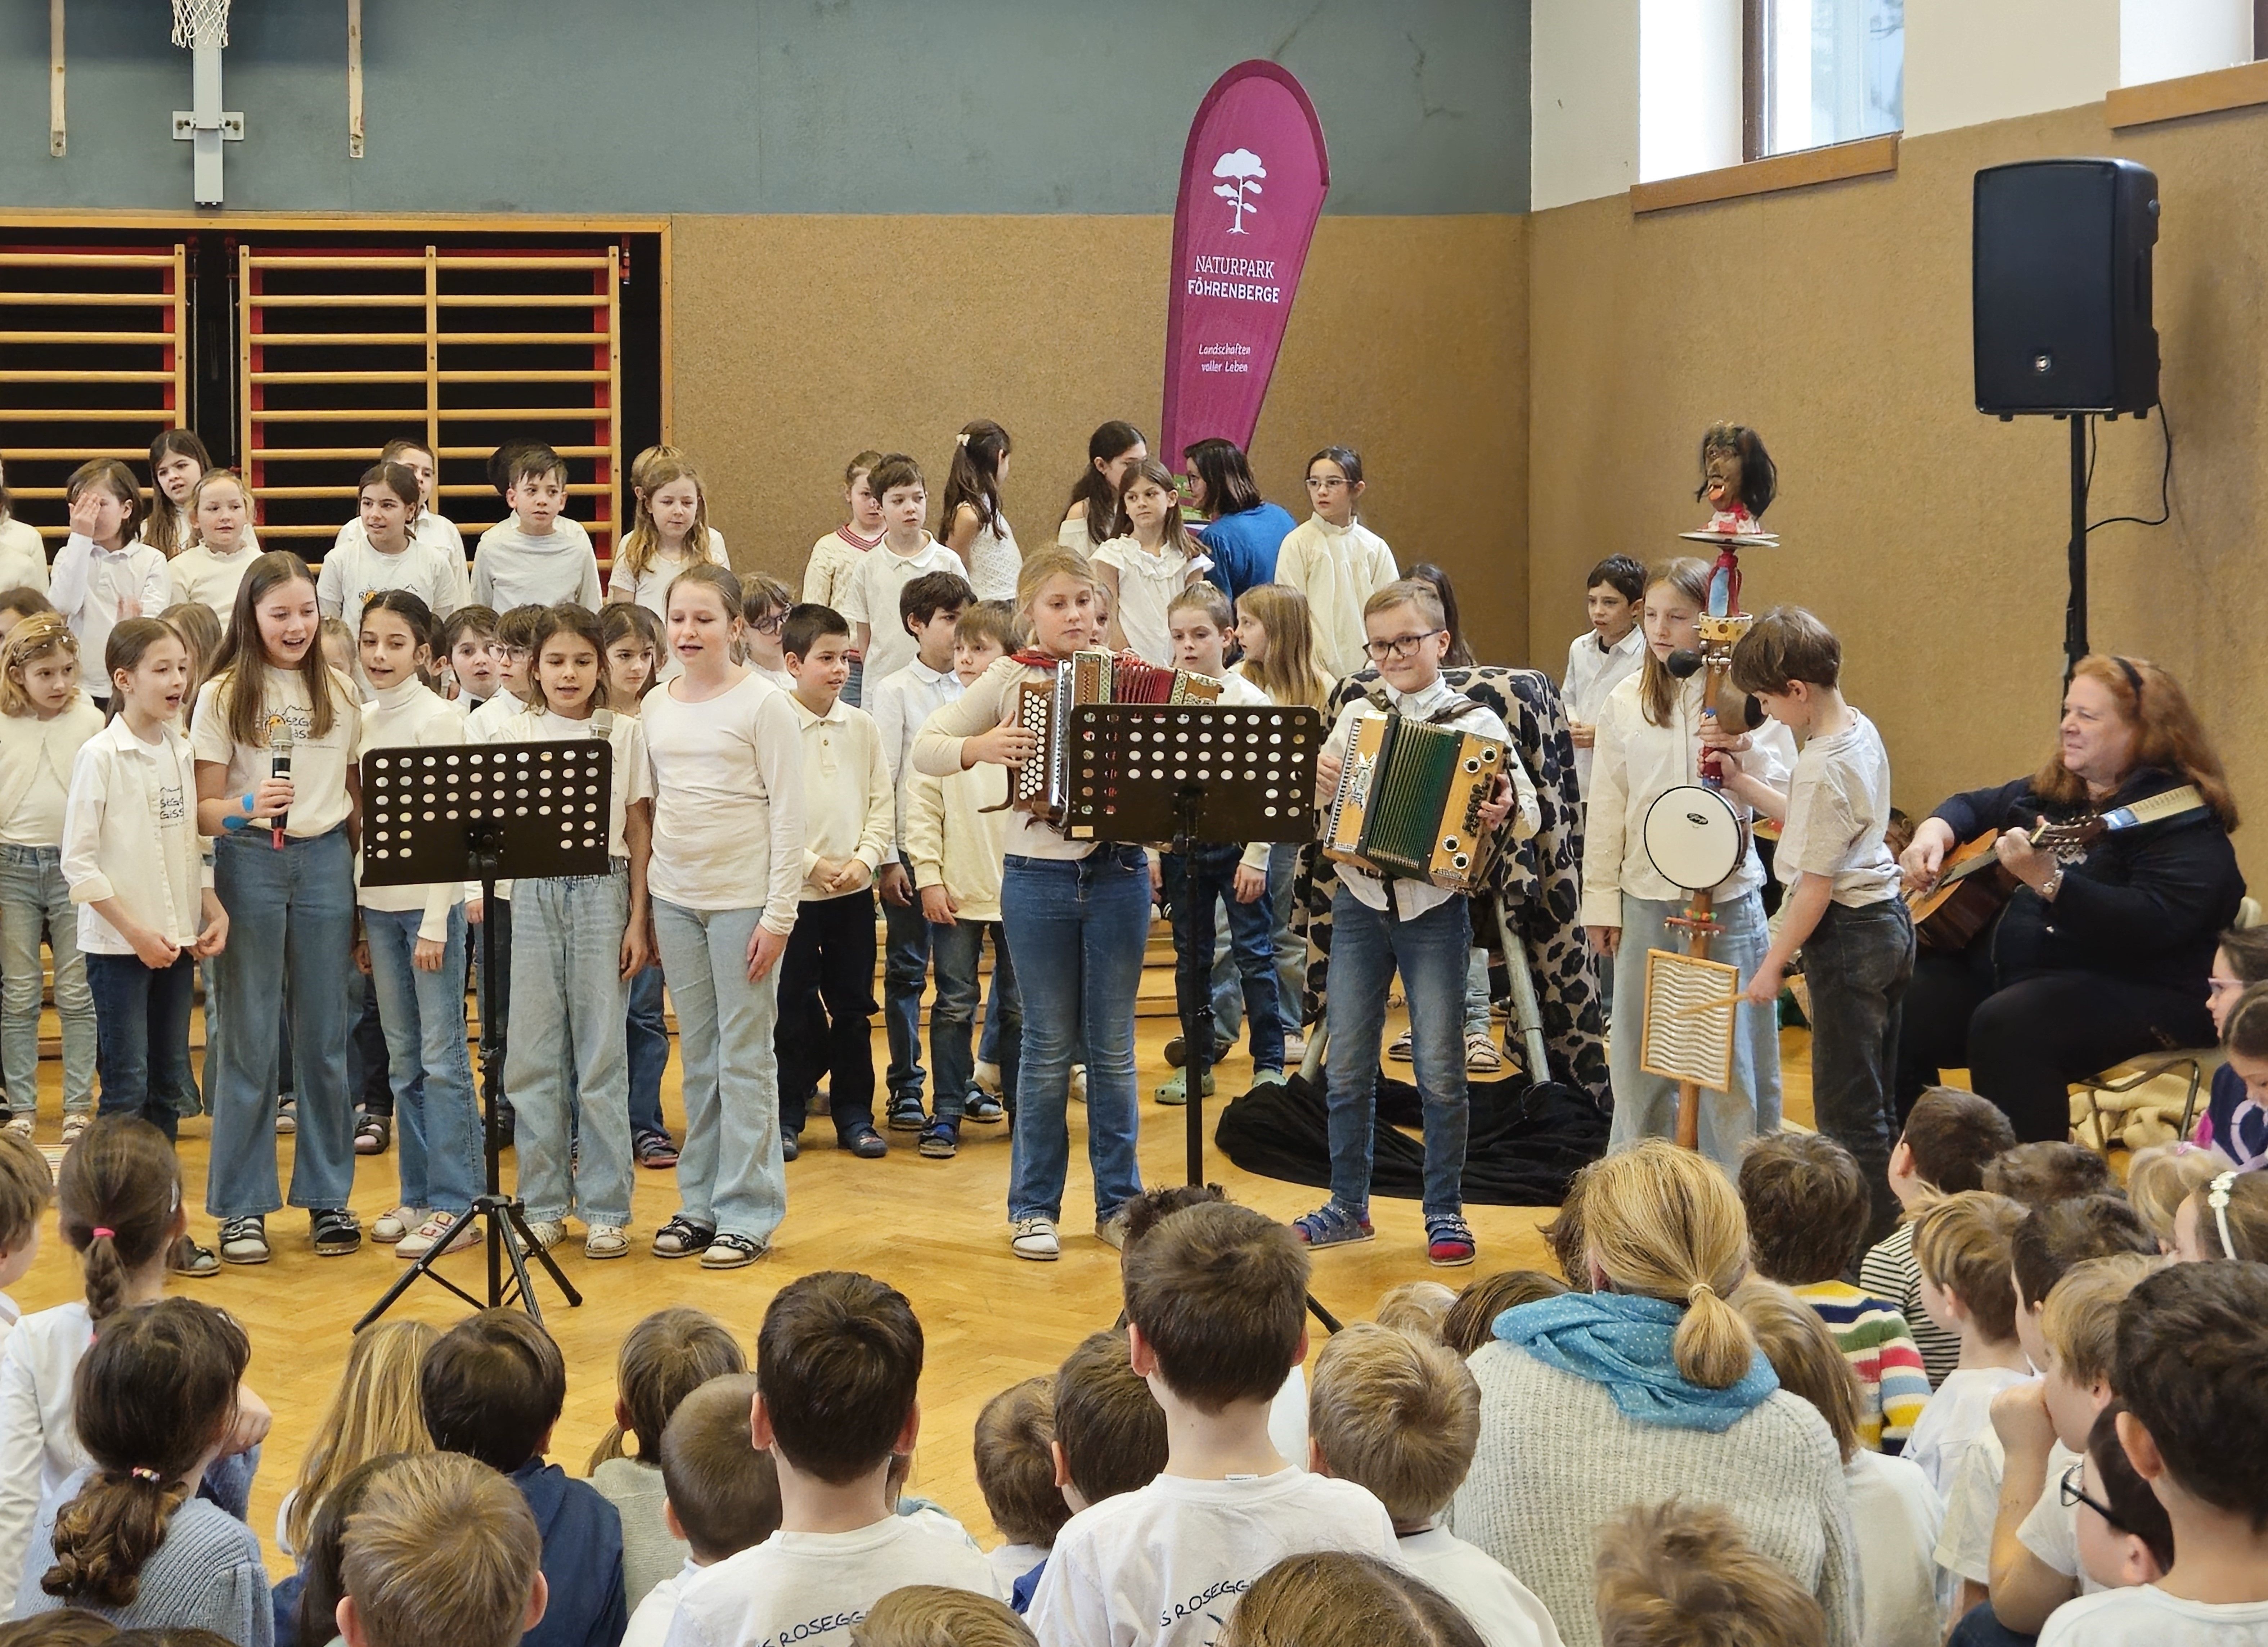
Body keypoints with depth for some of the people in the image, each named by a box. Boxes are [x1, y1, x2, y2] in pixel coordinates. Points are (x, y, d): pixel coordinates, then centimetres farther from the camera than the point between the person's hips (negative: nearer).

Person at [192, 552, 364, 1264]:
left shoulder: (340, 693, 8)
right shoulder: (224, 696, -1)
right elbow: (202, 808, -3)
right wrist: (246, 808, -24)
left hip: (325, 860, 2)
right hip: (250, 863, -2)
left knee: (325, 1038, 7)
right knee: (249, 1039, 1)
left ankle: (328, 1196, 17)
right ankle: (242, 1207, 9)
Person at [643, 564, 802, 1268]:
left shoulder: (763, 704, -7)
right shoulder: (657, 707, 9)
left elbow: (788, 815, -9)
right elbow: (654, 806, 15)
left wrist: (779, 915, -13)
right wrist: (644, 907, 11)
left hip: (744, 898, -5)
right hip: (675, 898, 5)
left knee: (744, 1055, -1)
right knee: (698, 1056, 11)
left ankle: (747, 1212, 6)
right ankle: (700, 1204, 18)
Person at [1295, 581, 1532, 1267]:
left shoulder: (1475, 723, -4)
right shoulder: (1356, 717, 7)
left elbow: (1530, 816, -7)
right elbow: (1309, 804, 16)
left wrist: (1505, 813, -28)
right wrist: (1317, 783, -5)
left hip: (1436, 909, -4)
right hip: (1360, 904, 4)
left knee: (1440, 1070, 0)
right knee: (1348, 1068, 9)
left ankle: (1445, 1213, 11)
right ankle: (1348, 1206, 21)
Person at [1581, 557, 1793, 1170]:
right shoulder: (1625, 703, 5)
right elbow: (1606, 808, 10)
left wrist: (1745, 754, -24)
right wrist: (1600, 901, 10)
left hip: (1728, 897, -3)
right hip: (1646, 898, 3)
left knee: (1732, 1050, 1)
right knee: (1638, 1049, 11)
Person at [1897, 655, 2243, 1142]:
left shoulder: (2183, 821, -11)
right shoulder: (2050, 792, 14)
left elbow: (2152, 926, -26)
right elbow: (1976, 806, 32)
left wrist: (2049, 881, -34)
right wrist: (1933, 835, 9)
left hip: (2132, 992, -8)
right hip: (2005, 968, 8)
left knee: (2005, 1028, -35)